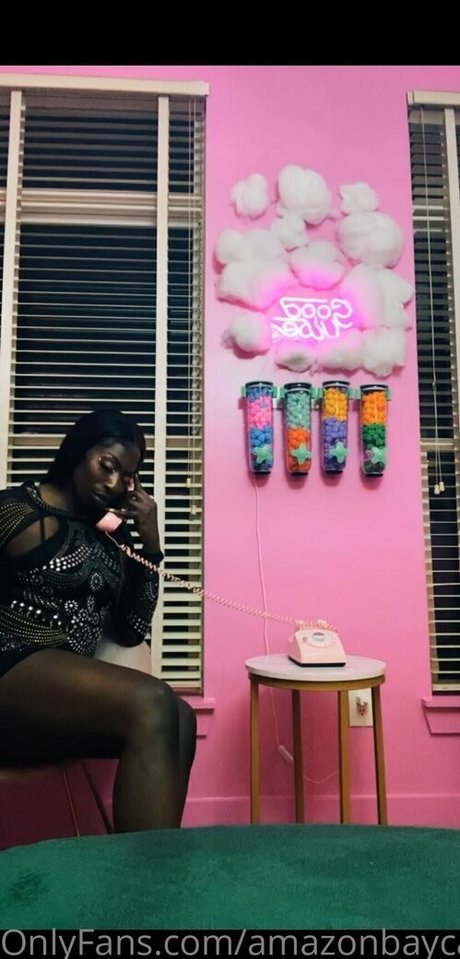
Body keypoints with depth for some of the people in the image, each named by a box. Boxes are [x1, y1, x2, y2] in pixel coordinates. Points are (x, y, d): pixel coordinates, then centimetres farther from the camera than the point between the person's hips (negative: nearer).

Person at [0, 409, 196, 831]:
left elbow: (130, 631, 13)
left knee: (178, 719, -18)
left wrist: (151, 544, 6)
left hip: (64, 682, 7)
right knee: (151, 703, -28)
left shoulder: (111, 535, 15)